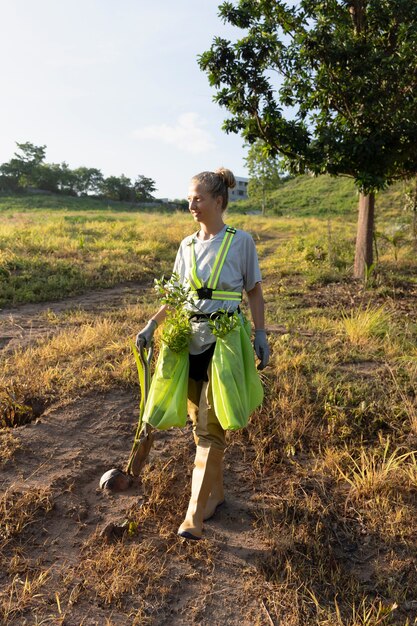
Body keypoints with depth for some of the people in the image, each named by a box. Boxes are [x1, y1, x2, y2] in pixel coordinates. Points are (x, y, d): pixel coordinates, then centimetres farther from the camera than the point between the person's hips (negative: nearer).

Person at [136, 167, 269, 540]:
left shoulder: (241, 241, -2)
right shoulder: (187, 245, 10)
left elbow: (254, 292, 3)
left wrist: (261, 335, -4)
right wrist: (153, 324, 1)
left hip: (225, 342, -5)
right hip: (191, 341, 5)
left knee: (210, 428, -6)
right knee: (200, 424, 12)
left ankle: (194, 515, -1)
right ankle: (216, 493, 31)